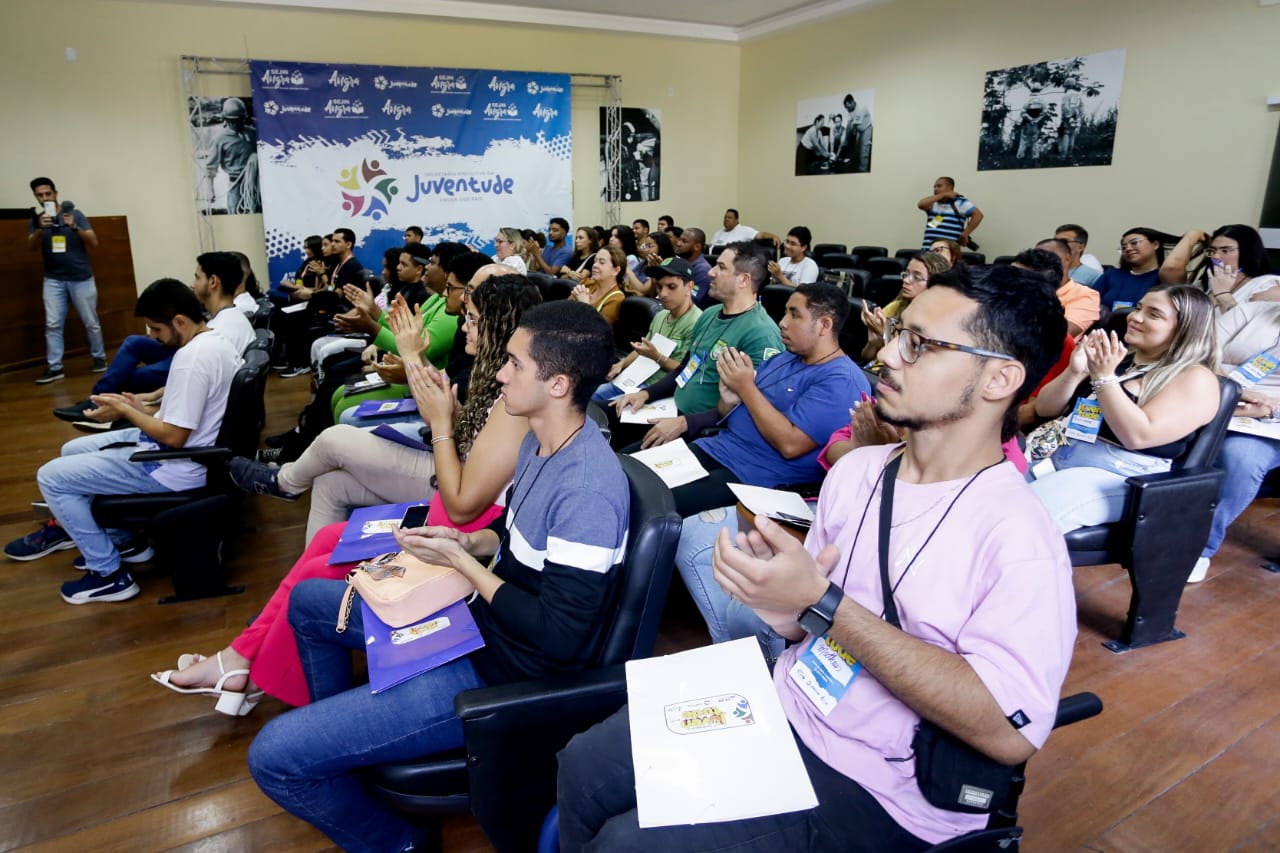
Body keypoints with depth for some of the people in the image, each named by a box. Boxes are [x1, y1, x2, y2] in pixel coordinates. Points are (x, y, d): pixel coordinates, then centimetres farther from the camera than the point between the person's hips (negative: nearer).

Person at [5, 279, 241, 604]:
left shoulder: (191, 358, -28)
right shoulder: (216, 341, 4)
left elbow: (174, 437, -26)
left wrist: (126, 411, -11)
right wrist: (142, 408, 8)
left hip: (172, 468, -10)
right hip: (181, 450, 10)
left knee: (51, 477, -1)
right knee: (72, 451, 23)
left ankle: (109, 574, 3)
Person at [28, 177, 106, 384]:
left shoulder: (74, 214, -1)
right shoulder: (37, 219, 6)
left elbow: (94, 242, -7)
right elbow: (32, 247, -6)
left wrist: (75, 227, -23)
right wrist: (41, 229, -24)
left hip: (81, 278, -2)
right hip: (53, 280, 2)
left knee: (91, 322, 5)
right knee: (52, 324, -3)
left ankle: (99, 358, 20)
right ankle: (54, 367, -2)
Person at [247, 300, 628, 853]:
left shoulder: (588, 490, -30)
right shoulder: (540, 441, 0)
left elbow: (558, 637, -28)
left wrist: (461, 560, -20)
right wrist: (470, 542, -4)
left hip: (503, 671, -10)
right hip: (476, 616, 10)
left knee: (274, 757, -14)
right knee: (308, 601, 24)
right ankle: (338, 745, 42)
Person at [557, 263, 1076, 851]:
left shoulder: (1018, 535, -20)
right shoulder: (855, 469, 0)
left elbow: (1009, 731, -27)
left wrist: (822, 603, -28)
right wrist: (784, 607, -16)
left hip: (876, 789, -6)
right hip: (786, 705, 6)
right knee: (584, 765, 5)